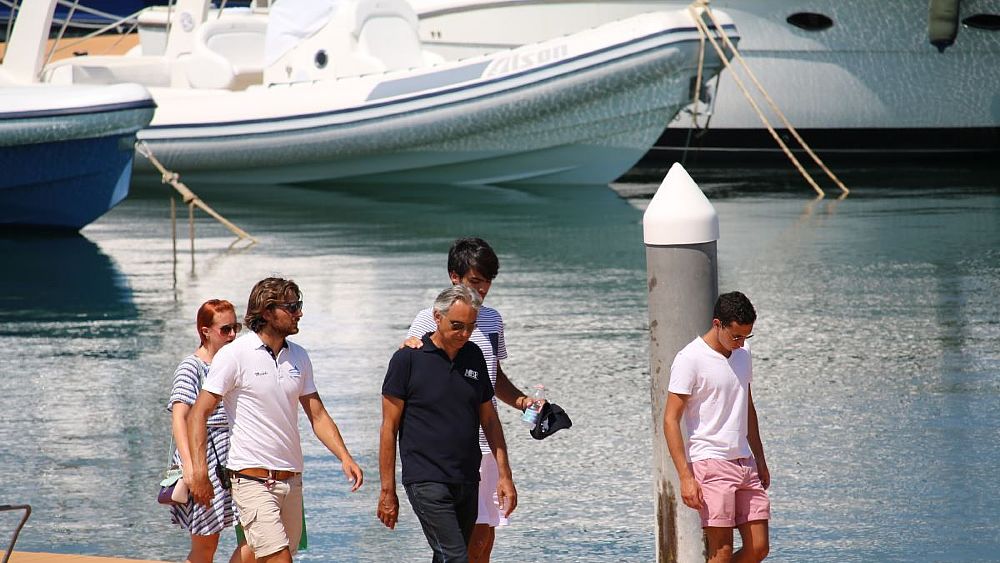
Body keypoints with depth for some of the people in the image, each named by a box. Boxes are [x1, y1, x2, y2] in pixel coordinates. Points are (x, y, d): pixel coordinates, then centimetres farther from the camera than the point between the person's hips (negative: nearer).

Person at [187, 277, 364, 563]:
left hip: (292, 479, 7)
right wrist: (199, 472, -16)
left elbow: (318, 416, 16)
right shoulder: (235, 355, -8)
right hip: (252, 479, -7)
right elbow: (199, 413, -8)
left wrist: (344, 457, 1)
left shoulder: (298, 357, 10)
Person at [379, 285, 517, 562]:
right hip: (428, 483, -6)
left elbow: (489, 419, 18)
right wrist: (387, 491, -6)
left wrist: (504, 475, 11)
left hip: (468, 482, 6)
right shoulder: (408, 359, -6)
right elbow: (389, 427, -4)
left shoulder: (473, 356, 10)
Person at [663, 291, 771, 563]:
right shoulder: (690, 359, -10)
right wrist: (686, 477, -18)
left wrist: (760, 460, 23)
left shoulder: (742, 355, 13)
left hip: (745, 464, 7)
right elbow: (671, 421, -12)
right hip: (710, 463, -7)